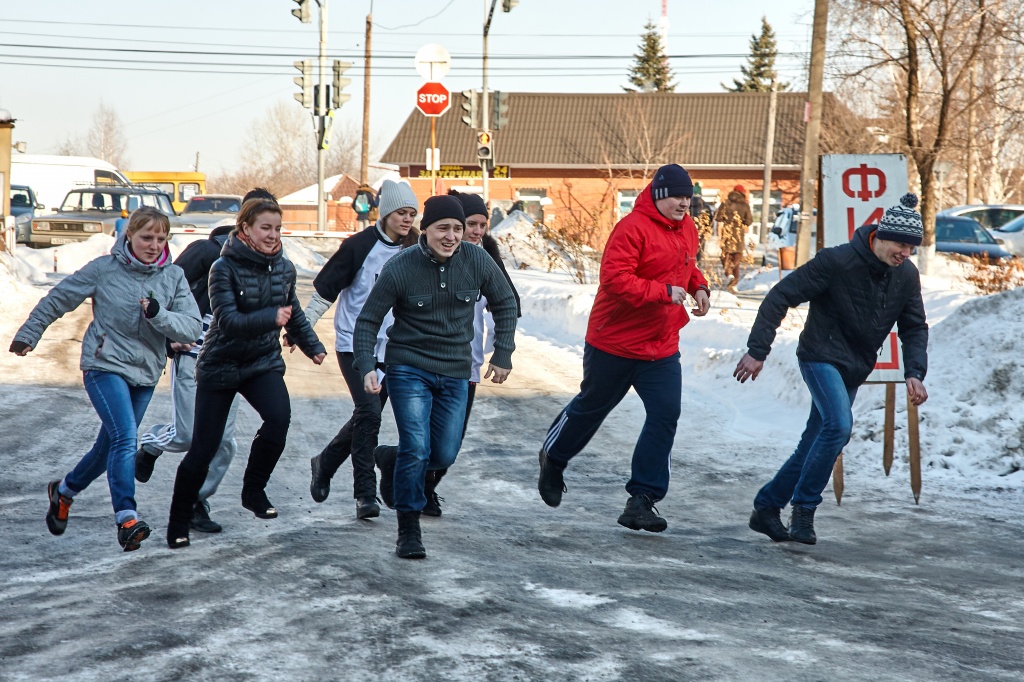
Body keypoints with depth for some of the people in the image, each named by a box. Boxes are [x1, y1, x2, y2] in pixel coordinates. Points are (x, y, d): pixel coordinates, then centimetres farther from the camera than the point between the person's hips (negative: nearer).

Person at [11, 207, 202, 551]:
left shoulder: (174, 277, 0)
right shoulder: (104, 269, -6)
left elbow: (192, 327, -8)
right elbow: (58, 299, 6)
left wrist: (159, 315, -25)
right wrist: (28, 334, 11)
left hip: (145, 373, 4)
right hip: (105, 366, -4)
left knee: (111, 446, 15)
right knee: (125, 438, -23)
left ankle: (64, 491, 40)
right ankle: (127, 518, -27)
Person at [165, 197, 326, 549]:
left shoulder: (284, 268, 0)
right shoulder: (224, 269, -17)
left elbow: (293, 312, 17)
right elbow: (228, 321, -28)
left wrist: (313, 346, 22)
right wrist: (271, 318, -40)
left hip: (263, 363, 4)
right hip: (220, 366, -4)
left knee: (279, 417, -25)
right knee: (204, 448, -2)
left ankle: (254, 490, -3)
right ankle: (178, 522, 17)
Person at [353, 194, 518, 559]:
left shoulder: (477, 261, -6)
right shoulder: (399, 268, -13)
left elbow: (505, 303, 10)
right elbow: (368, 321, -6)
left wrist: (503, 354, 5)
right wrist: (366, 367, -19)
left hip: (455, 374, 4)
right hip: (409, 369, -4)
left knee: (443, 456, 7)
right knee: (416, 449, -14)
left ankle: (392, 462, 41)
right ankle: (408, 532, 0)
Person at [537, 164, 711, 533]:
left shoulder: (687, 229, 6)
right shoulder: (633, 228, -20)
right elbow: (614, 278, -28)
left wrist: (698, 286, 4)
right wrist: (665, 292, -28)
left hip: (662, 347, 6)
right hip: (614, 341, -6)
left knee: (665, 416, -7)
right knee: (592, 405, 14)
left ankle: (643, 498, 0)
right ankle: (553, 458, 42)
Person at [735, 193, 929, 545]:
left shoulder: (907, 276, -1)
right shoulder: (837, 261, -19)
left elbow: (914, 328, 8)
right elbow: (781, 296, -16)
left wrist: (915, 373, -9)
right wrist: (757, 351, -19)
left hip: (855, 370, 6)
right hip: (822, 357, -6)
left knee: (814, 444, 8)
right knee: (839, 425, -26)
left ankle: (766, 508, 22)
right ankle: (804, 508, -14)